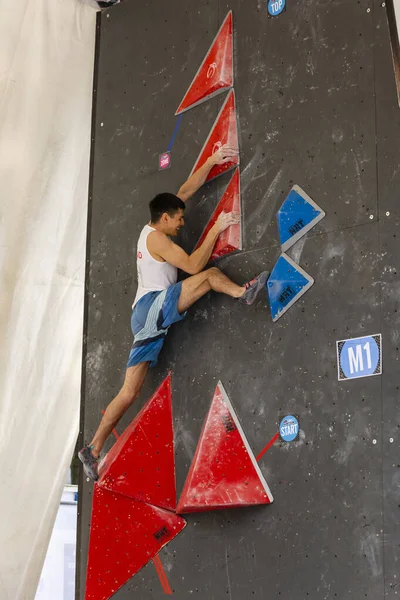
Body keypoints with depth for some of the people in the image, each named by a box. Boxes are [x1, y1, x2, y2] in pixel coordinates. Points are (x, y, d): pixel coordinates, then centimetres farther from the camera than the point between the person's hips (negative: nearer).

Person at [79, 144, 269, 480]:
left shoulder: (153, 229, 21)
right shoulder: (156, 237, -4)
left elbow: (188, 189, 25)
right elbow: (193, 265, -12)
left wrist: (211, 161, 22)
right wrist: (216, 229, -6)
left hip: (148, 321, 9)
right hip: (152, 306, -9)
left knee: (130, 392, 4)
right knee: (210, 275, -19)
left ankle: (93, 450, 4)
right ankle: (244, 293, 0)